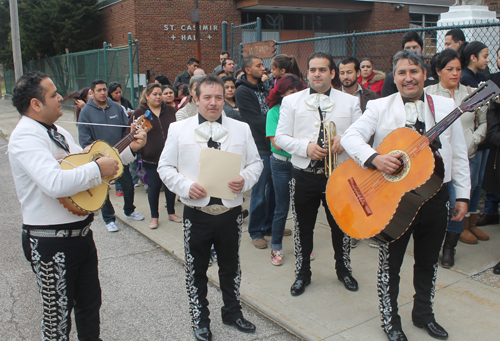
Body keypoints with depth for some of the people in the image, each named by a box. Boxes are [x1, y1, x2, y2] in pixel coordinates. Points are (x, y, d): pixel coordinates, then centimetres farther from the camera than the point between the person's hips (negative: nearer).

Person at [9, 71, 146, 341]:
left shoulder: (59, 133, 12)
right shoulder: (25, 138, -20)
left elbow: (85, 161, 20)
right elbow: (55, 183, -35)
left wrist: (129, 148, 11)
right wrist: (98, 169, -24)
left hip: (81, 234, 9)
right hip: (51, 242, -9)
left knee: (90, 303, 22)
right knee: (58, 314, 8)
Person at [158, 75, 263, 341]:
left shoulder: (241, 129, 4)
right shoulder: (179, 129, 0)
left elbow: (256, 162, 7)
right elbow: (165, 167, 1)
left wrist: (245, 179, -14)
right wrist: (185, 186, -16)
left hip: (230, 211, 2)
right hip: (197, 211, -1)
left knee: (231, 267, 17)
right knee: (196, 269, 11)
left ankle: (232, 311, 39)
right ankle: (200, 319, 31)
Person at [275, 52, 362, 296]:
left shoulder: (350, 101, 6)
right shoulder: (291, 101, 3)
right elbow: (280, 137, -1)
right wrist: (306, 147, -17)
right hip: (304, 175, 0)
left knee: (341, 225, 12)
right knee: (303, 227, 11)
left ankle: (343, 269, 37)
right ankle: (302, 273, 30)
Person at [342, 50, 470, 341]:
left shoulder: (445, 106, 5)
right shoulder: (380, 107, -2)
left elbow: (459, 153, 7)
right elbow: (351, 136, -12)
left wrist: (462, 195, 5)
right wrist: (375, 158, -28)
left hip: (435, 196, 3)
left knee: (428, 261, 17)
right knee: (390, 262, 8)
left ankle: (424, 314, 38)